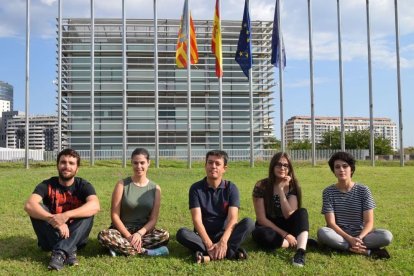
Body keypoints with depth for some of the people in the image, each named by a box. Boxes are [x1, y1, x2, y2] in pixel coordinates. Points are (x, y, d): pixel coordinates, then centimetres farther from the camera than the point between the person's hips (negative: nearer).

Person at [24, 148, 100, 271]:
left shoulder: (83, 185, -7)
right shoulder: (47, 185, -6)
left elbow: (95, 206, -29)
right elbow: (29, 205, -26)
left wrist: (66, 215, -41)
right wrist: (53, 220, -41)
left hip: (75, 238, -1)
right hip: (50, 238, 1)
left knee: (88, 212, -24)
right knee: (37, 209, -22)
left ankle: (60, 252, -36)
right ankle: (69, 251, -32)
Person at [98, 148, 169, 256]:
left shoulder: (155, 188, 1)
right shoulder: (122, 184, -4)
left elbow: (153, 219, -2)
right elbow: (115, 215, -7)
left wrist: (139, 234, -21)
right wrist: (129, 236, -19)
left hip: (144, 231, 1)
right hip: (122, 230, -1)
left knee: (165, 235, -28)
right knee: (104, 235, -33)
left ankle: (122, 248, -23)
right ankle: (146, 251, -28)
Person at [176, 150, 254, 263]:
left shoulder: (231, 188, -4)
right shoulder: (196, 188, -6)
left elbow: (233, 218, -16)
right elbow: (197, 219, -16)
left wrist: (223, 241, -34)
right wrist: (209, 244, -31)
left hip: (224, 234, 1)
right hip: (203, 236, 0)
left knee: (248, 223, -25)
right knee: (182, 233, -30)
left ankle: (209, 256, -34)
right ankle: (230, 252, -34)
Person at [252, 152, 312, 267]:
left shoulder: (293, 186, -6)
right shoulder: (261, 185, -13)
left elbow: (289, 215, -19)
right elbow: (261, 219, -15)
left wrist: (281, 189, -24)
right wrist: (284, 235, -21)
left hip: (286, 226, 2)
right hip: (269, 228, -2)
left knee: (302, 212, -26)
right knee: (260, 234, -37)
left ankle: (301, 251, -43)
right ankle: (301, 242, -22)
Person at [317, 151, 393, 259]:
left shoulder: (363, 190, -3)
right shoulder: (328, 192, -4)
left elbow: (369, 222, -6)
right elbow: (331, 223, -10)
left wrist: (359, 238, -26)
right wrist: (350, 239, -25)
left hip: (360, 235, 0)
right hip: (340, 235, 0)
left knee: (386, 235, -25)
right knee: (322, 232, -34)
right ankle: (368, 251, -28)